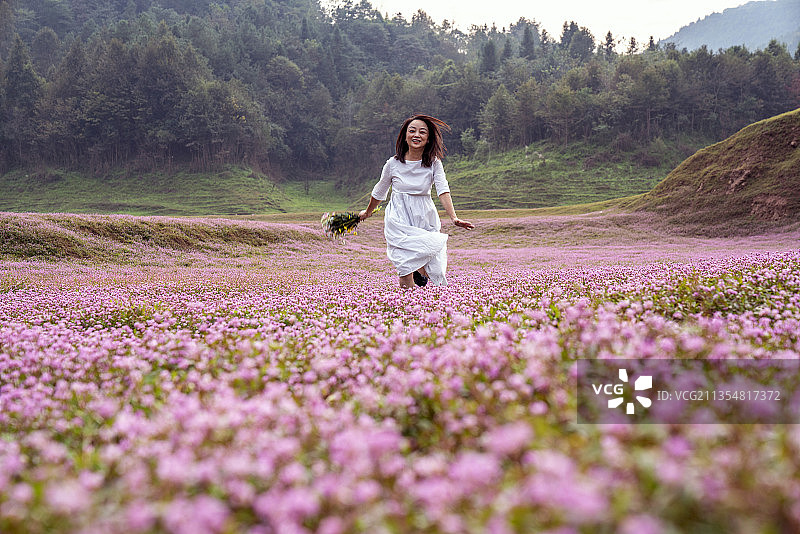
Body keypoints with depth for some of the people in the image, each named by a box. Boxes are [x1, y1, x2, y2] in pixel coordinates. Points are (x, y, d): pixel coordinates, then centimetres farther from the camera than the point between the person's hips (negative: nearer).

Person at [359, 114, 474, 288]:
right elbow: (379, 192, 12)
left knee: (434, 273, -6)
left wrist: (454, 218, -32)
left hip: (425, 219, 2)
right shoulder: (393, 163, -4)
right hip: (399, 220, -2)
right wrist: (367, 212, 26)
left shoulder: (434, 163, -3)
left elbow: (443, 191, -17)